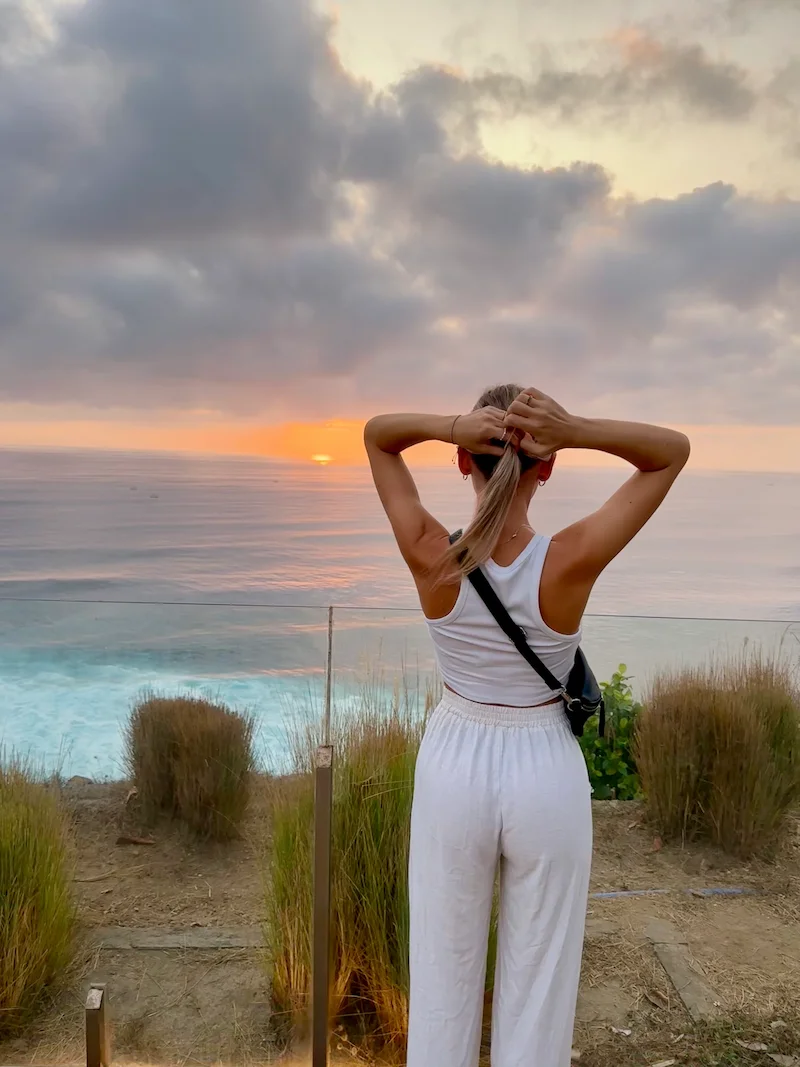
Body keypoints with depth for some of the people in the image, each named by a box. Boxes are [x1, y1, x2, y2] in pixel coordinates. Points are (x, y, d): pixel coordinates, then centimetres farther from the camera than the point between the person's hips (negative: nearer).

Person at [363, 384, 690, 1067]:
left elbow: (376, 434, -5)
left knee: (444, 969, 21)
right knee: (538, 981, 20)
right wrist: (576, 432, -26)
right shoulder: (572, 561, -22)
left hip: (454, 768, 1)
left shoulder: (432, 557, -19)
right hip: (545, 776, -1)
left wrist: (449, 427, -24)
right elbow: (674, 451, -10)